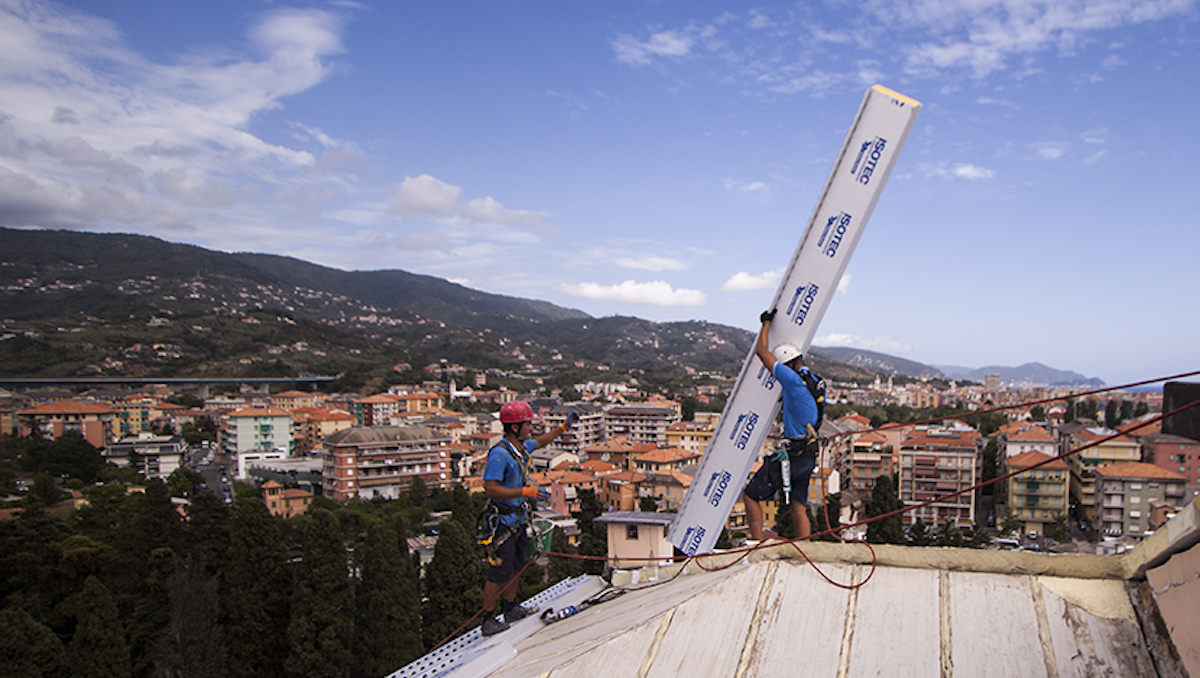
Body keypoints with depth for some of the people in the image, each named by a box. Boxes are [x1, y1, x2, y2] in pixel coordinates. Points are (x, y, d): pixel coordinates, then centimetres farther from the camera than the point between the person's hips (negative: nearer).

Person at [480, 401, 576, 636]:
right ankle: (488, 620, 10)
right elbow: (491, 489, -29)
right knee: (499, 572, -2)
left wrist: (563, 428, 26)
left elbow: (540, 442, 26)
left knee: (515, 566, 19)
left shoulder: (521, 446, 3)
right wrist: (526, 491, -30)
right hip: (503, 519, -9)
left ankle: (510, 609, 34)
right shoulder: (499, 454, -25)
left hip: (518, 517, 9)